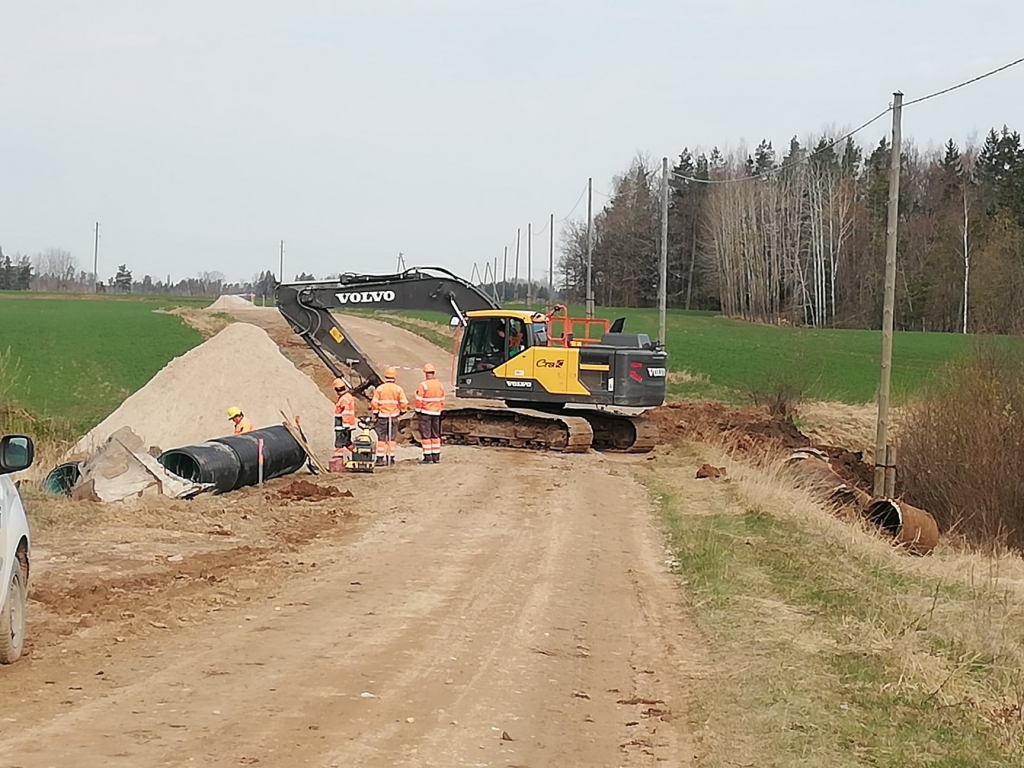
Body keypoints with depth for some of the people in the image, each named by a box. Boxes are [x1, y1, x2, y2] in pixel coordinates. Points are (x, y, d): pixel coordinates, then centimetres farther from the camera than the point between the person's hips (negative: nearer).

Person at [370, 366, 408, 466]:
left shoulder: (379, 389, -6)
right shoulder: (398, 389, -5)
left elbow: (374, 403, -6)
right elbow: (404, 403, -5)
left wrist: (375, 413, 9)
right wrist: (402, 411, 13)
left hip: (382, 416, -1)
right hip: (394, 417, 1)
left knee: (381, 438, 3)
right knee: (392, 438, 8)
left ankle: (380, 459, 1)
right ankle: (391, 458, 10)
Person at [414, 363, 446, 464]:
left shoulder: (423, 385, -14)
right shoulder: (440, 385, 5)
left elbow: (419, 400, -11)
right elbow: (442, 401, 12)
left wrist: (417, 410, 1)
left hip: (425, 413, -5)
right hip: (436, 413, 5)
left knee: (425, 436, -2)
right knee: (435, 435, 13)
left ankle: (428, 457, -5)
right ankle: (436, 457, 14)